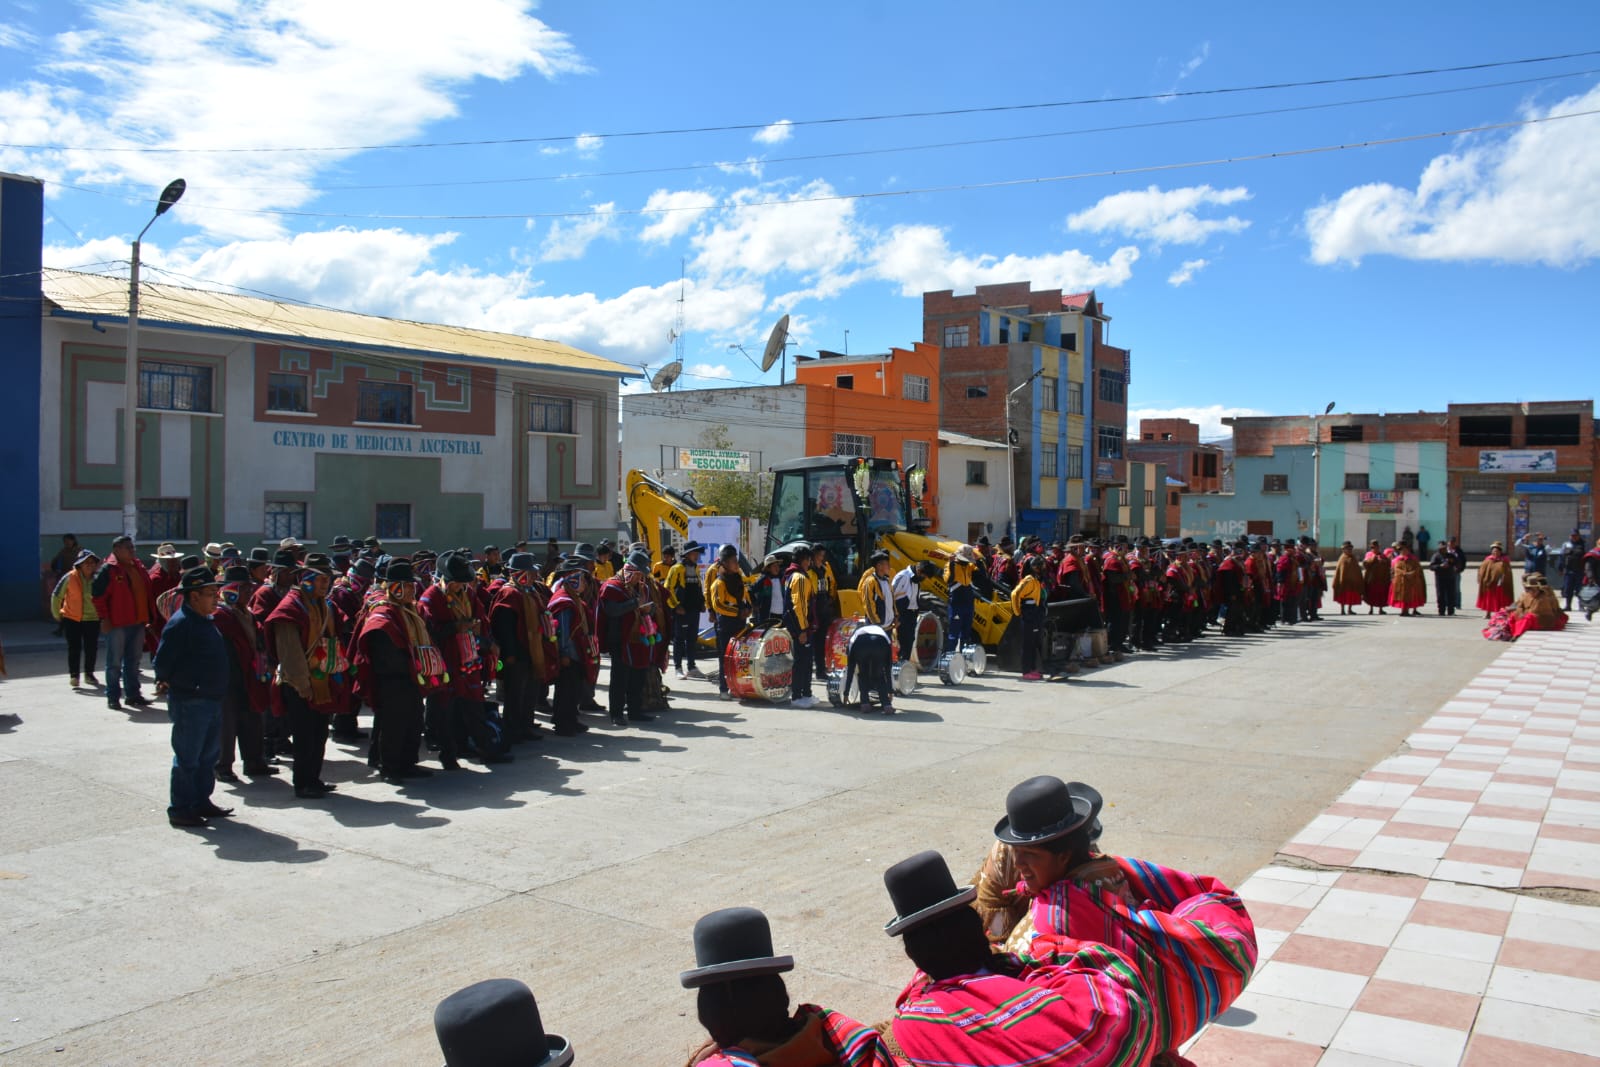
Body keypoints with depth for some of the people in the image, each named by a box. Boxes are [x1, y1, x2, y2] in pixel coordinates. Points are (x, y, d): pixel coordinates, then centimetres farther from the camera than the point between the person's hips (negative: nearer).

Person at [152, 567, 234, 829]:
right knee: (187, 759, 0)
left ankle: (202, 802, 28)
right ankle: (179, 809, 9)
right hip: (189, 702, -9)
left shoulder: (207, 621, 12)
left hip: (212, 699, 9)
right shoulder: (180, 623, -17)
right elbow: (162, 660, -17)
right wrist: (166, 682, -5)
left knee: (209, 756, 17)